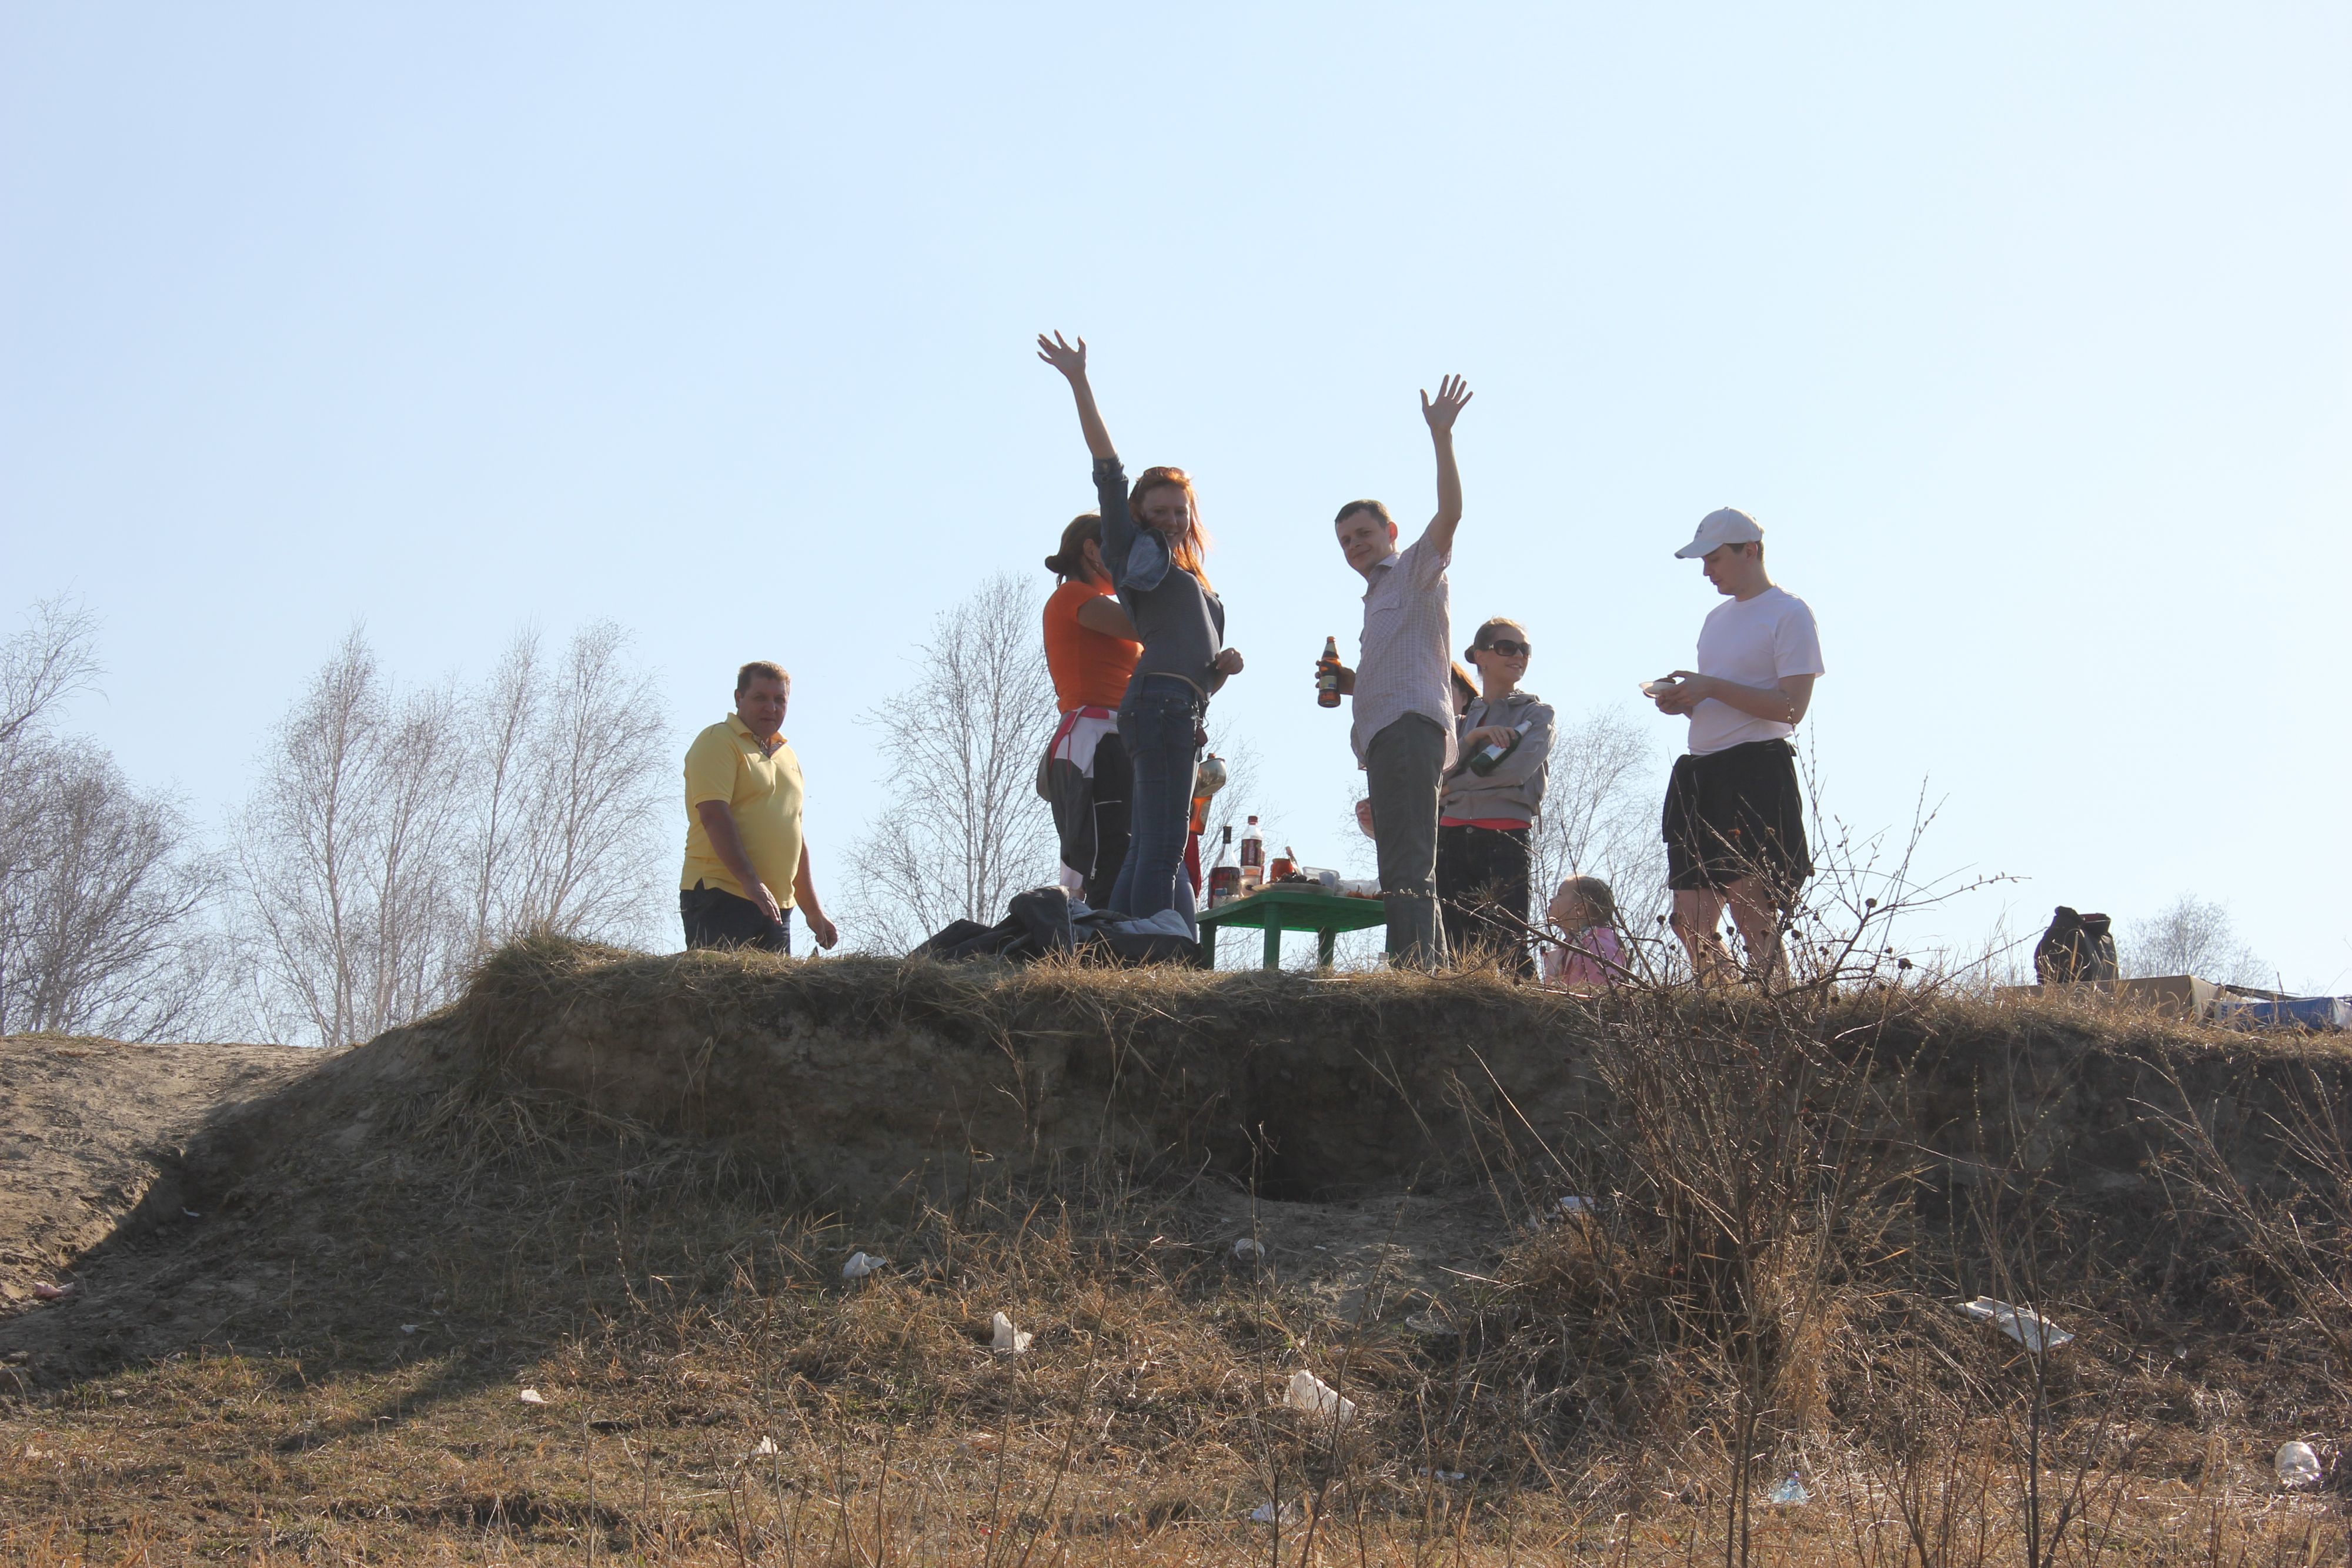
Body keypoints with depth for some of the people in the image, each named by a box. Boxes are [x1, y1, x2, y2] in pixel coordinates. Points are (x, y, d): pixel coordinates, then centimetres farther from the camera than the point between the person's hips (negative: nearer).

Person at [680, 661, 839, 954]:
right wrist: (751, 882, -25)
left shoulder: (787, 755, 22)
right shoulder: (718, 741, -2)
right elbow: (713, 814, -16)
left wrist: (813, 911, 23)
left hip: (776, 906, 7)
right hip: (720, 897, -7)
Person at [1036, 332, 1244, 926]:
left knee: (1148, 849, 3)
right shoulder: (1139, 551, 11)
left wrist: (1225, 665, 7)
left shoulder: (1196, 584, 30)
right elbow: (1108, 469, 6)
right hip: (1160, 702, -8)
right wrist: (1079, 383, 2)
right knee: (1163, 844, -17)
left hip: (1184, 711, 8)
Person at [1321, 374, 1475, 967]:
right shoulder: (1379, 596, 33)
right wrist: (1349, 681, 20)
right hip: (1386, 738, 10)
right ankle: (1435, 974, 6)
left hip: (1410, 726, -10)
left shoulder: (1415, 569, 8)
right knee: (1407, 871, 7)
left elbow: (1449, 513, -11)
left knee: (1407, 867, -20)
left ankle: (1411, 969, -30)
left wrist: (1441, 438, -19)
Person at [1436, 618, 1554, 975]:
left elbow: (1519, 767, -9)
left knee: (1504, 950, -13)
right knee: (1456, 948, -3)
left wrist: (1454, 786, -1)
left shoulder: (1537, 713, 8)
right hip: (1453, 836, 4)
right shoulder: (1462, 716, 19)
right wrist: (1472, 738, -11)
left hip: (1507, 837, -4)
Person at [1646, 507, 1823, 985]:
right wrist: (1683, 701, 6)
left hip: (1756, 771, -8)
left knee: (1754, 919, -12)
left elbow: (1791, 708, -13)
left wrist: (1711, 688, -14)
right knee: (1692, 923, 4)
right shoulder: (1716, 619, 22)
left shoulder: (1788, 614, -4)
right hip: (1701, 774, 8)